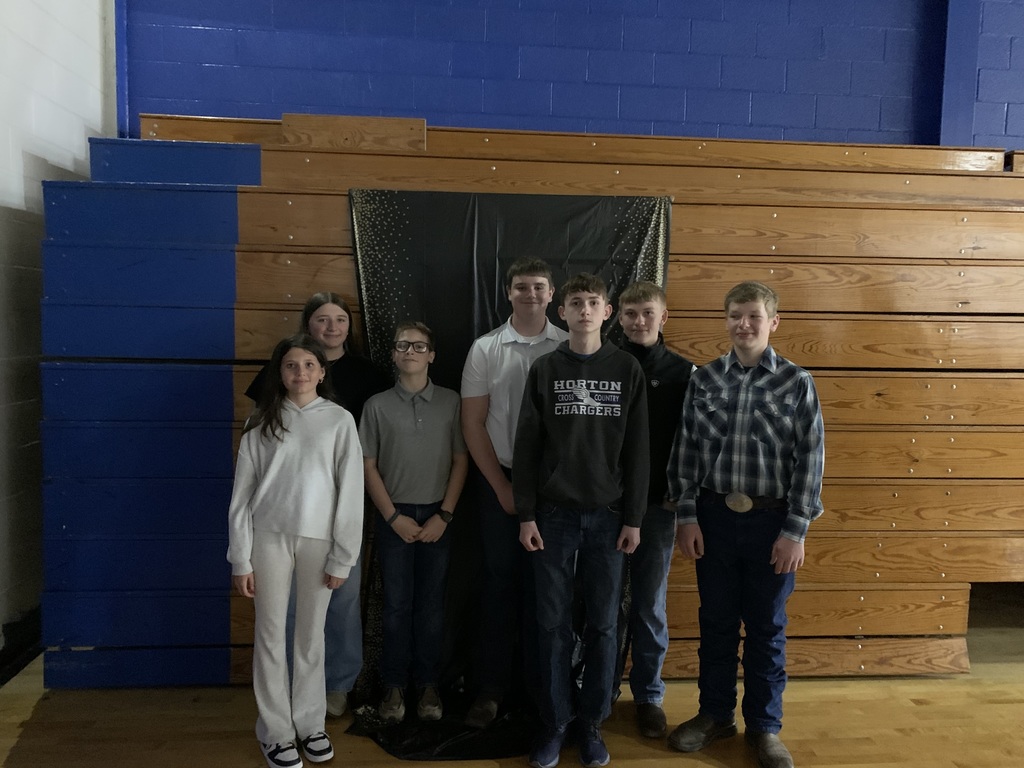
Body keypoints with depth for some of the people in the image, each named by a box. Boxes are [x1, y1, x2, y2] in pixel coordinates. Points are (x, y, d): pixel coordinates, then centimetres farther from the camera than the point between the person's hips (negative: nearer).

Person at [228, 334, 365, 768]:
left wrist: (342, 558, -5)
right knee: (271, 635, 7)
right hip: (270, 537, 1)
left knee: (311, 636, 9)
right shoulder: (263, 420, 2)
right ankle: (275, 731, 21)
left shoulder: (339, 420, -2)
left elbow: (350, 491, -3)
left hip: (318, 539, 0)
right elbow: (243, 491, 2)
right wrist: (240, 558, -1)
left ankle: (310, 723, 25)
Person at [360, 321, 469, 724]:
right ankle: (394, 686, 18)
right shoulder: (378, 405, 1)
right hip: (394, 516, 0)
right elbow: (368, 466, 1)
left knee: (431, 604, 7)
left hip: (437, 515, 0)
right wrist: (394, 517, -5)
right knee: (396, 604, 5)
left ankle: (428, 684, 20)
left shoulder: (450, 401, 1)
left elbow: (461, 461, 1)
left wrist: (444, 515, -5)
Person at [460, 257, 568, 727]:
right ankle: (491, 688, 16)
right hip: (499, 480, 0)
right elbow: (472, 424, 1)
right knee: (500, 582, 5)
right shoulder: (485, 349, 2)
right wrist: (503, 487, -3)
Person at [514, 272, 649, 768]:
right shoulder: (545, 370, 3)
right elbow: (526, 447, 1)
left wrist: (633, 518, -2)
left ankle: (592, 722, 22)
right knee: (553, 623, 6)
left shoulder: (628, 370, 3)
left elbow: (637, 449, 2)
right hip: (554, 514, 0)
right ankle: (554, 722, 20)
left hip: (607, 515, 0)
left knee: (603, 624, 7)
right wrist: (526, 515, -4)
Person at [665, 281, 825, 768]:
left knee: (766, 628, 11)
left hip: (771, 521, -1)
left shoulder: (796, 383, -4)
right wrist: (686, 516, -2)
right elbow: (685, 450, 3)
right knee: (716, 622, 14)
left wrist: (795, 530, -7)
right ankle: (715, 714, 32)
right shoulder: (704, 379, 2)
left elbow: (810, 459, -4)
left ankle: (764, 727, 28)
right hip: (714, 517, 2)